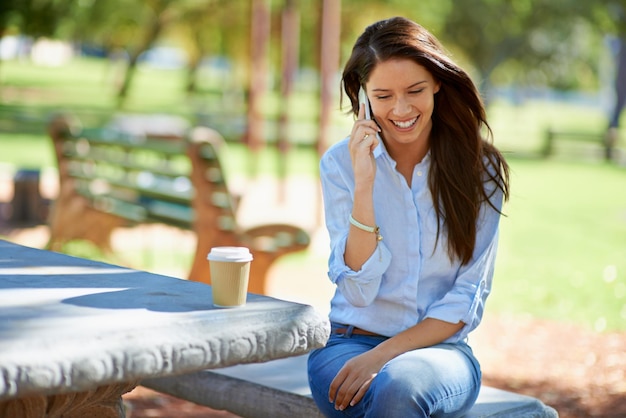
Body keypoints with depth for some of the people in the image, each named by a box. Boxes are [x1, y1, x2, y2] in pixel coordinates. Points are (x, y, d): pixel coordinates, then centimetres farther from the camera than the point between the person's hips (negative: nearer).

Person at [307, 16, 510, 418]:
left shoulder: (480, 168, -1)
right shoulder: (341, 163, 1)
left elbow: (469, 299, -2)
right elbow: (359, 290, -7)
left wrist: (384, 355, -14)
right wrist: (364, 185, -17)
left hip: (440, 348, 0)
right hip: (351, 340, 0)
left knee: (399, 386, -35)